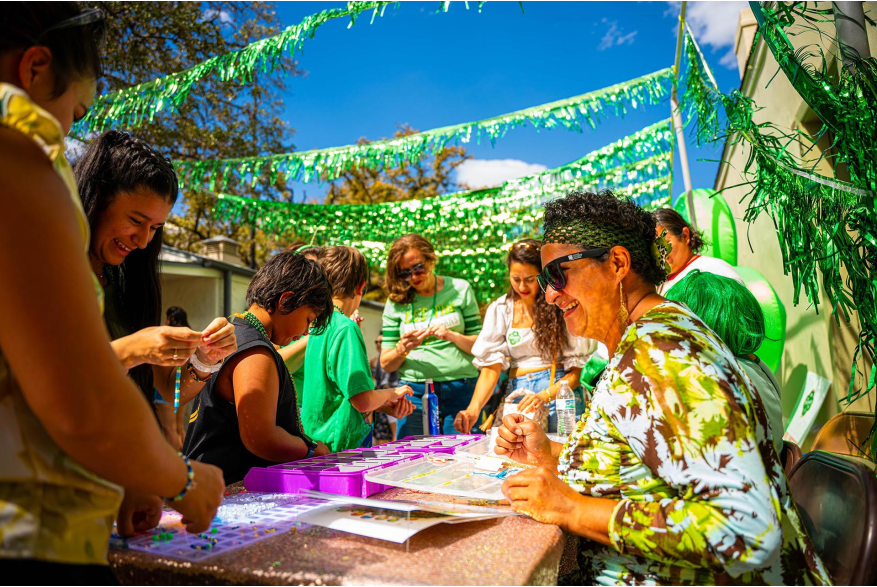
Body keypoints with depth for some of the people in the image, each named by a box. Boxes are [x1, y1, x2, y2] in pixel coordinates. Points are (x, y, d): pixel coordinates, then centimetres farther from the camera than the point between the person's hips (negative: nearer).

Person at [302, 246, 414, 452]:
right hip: (338, 447, -8)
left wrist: (386, 407, 6)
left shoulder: (316, 324, 7)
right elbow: (364, 401, -24)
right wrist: (392, 393, -4)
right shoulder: (345, 328, -18)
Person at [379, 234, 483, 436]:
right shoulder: (396, 302, 5)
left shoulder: (460, 289, 6)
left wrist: (453, 336, -12)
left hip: (461, 391, 0)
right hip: (415, 393, 0)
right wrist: (402, 349, -13)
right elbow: (386, 364, 7)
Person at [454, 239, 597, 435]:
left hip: (561, 393, -2)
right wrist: (474, 408, -19)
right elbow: (491, 366, -3)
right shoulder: (499, 310, 5)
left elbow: (579, 367, -4)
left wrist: (546, 395, -20)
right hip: (518, 396, 2)